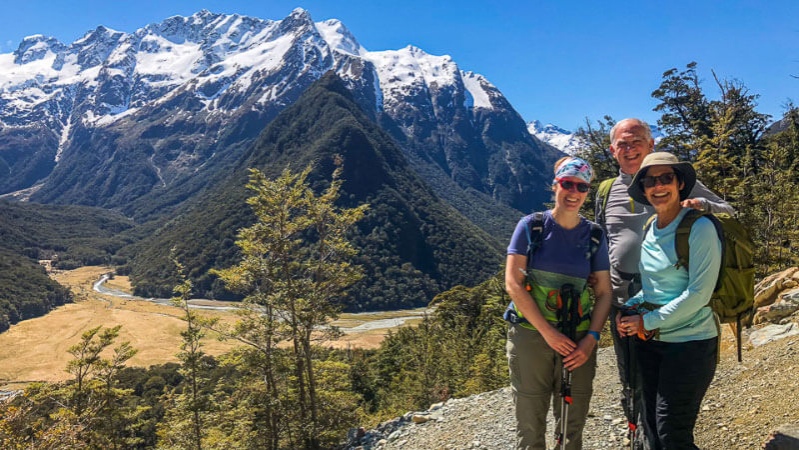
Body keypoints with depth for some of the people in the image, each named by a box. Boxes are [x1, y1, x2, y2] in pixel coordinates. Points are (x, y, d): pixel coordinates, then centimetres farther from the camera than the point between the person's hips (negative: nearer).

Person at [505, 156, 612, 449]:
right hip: (530, 334, -2)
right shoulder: (531, 226, -3)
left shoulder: (594, 235, 5)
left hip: (578, 341, 2)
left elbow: (604, 292, 6)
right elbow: (513, 283, -9)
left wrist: (591, 338, -8)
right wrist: (548, 332, -14)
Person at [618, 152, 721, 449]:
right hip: (649, 341, 7)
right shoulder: (649, 229, 7)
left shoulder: (699, 228, -14)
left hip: (690, 343, -6)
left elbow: (699, 293, -19)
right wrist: (629, 309, -1)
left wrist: (647, 321, -14)